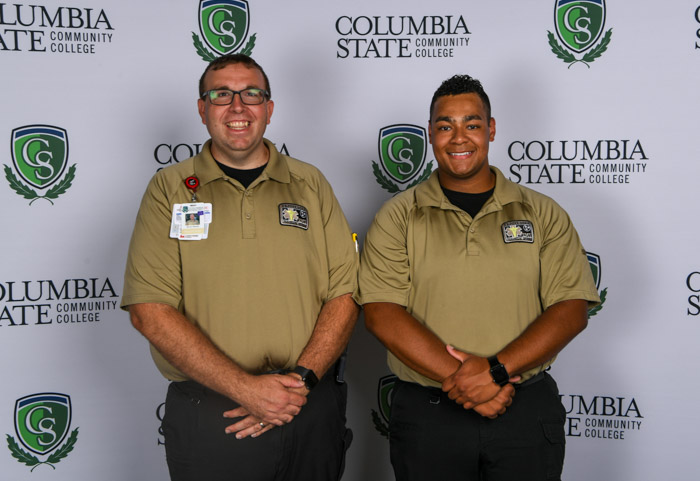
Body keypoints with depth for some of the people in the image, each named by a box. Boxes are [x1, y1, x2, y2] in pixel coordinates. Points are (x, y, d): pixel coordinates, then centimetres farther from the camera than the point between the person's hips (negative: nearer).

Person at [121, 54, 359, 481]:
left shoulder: (310, 184, 6)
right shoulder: (169, 189, 0)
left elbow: (345, 293, 1)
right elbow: (150, 311, -9)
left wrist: (301, 378, -13)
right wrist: (245, 388, -17)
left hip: (313, 410, 2)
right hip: (206, 413, -2)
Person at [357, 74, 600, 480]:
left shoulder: (543, 215, 4)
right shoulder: (397, 218, 1)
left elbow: (572, 309, -4)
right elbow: (382, 314, -9)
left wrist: (496, 370, -17)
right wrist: (459, 379, -18)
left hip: (527, 412, 1)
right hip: (426, 413, 0)